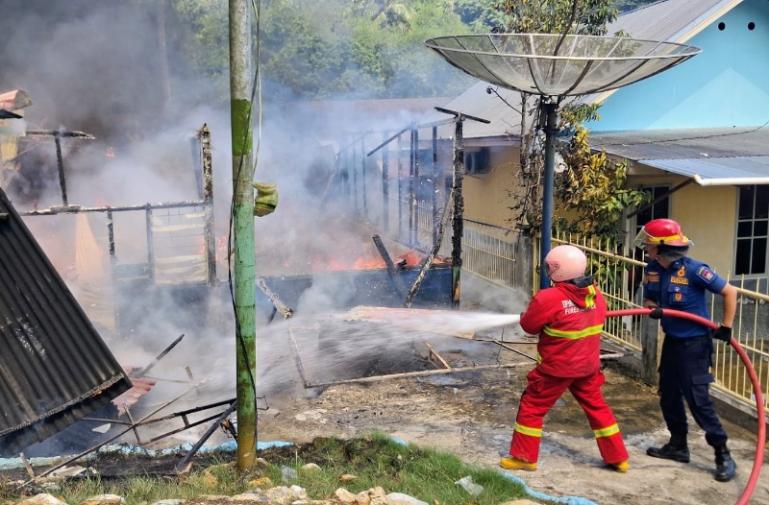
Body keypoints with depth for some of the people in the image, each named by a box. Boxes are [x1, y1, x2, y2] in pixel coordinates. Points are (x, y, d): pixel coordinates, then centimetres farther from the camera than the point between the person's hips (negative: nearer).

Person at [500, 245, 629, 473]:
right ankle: (618, 457, 25)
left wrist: (528, 313, 12)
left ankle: (524, 457, 16)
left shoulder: (548, 299, -23)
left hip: (557, 367, -5)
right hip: (588, 365, 6)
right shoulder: (595, 293, -5)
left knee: (532, 406, 9)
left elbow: (529, 326, -9)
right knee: (597, 407, 19)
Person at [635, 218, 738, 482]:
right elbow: (649, 300, 11)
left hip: (694, 343, -8)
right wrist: (653, 310, -13)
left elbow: (729, 291, -13)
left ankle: (723, 455, 5)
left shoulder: (693, 269, -21)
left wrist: (726, 327, -11)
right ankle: (678, 445, 31)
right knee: (668, 395, 15)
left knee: (697, 399, -8)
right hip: (672, 340, 8)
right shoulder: (653, 269, -1)